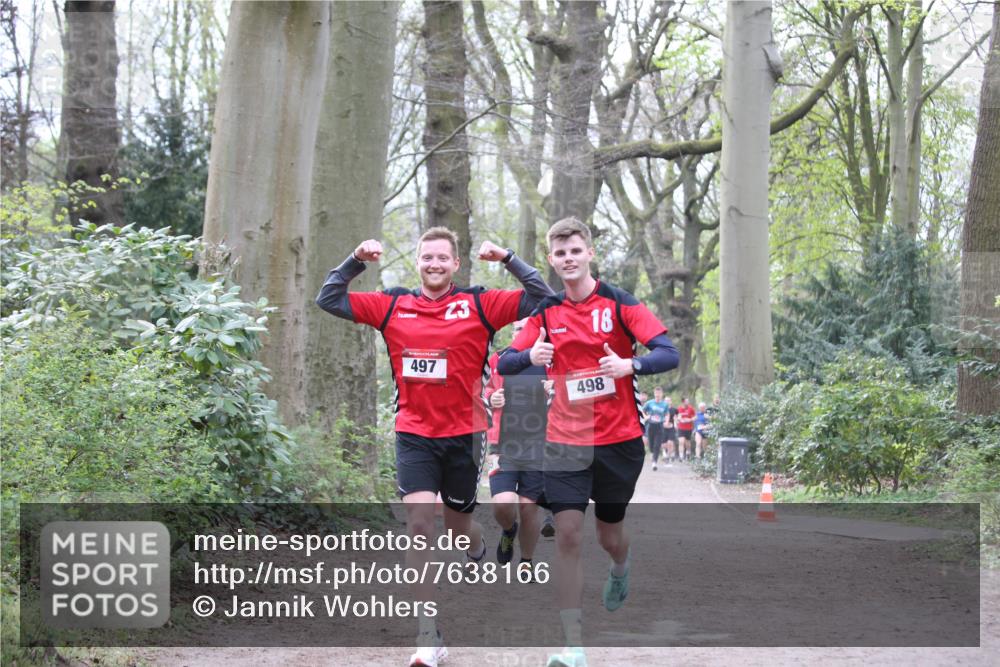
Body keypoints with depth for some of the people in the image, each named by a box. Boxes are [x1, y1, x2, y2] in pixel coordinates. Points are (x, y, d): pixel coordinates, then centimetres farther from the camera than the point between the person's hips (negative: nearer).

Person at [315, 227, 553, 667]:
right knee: (420, 525, -13)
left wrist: (507, 259, -15)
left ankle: (478, 550, 55)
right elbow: (329, 300, 6)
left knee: (456, 525, 15)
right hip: (414, 435, 0)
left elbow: (541, 299, -7)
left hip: (464, 434, 0)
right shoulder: (392, 306, 3)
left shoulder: (479, 305, -2)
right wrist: (356, 261, -6)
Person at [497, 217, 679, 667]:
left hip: (619, 439, -1)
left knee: (609, 534, 12)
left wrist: (630, 365, -33)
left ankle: (620, 570, 51)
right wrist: (530, 356, -21)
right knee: (567, 534, -11)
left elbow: (669, 354, -14)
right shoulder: (545, 312, 2)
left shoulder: (619, 303, -6)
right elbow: (504, 364, 1)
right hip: (566, 441, 1)